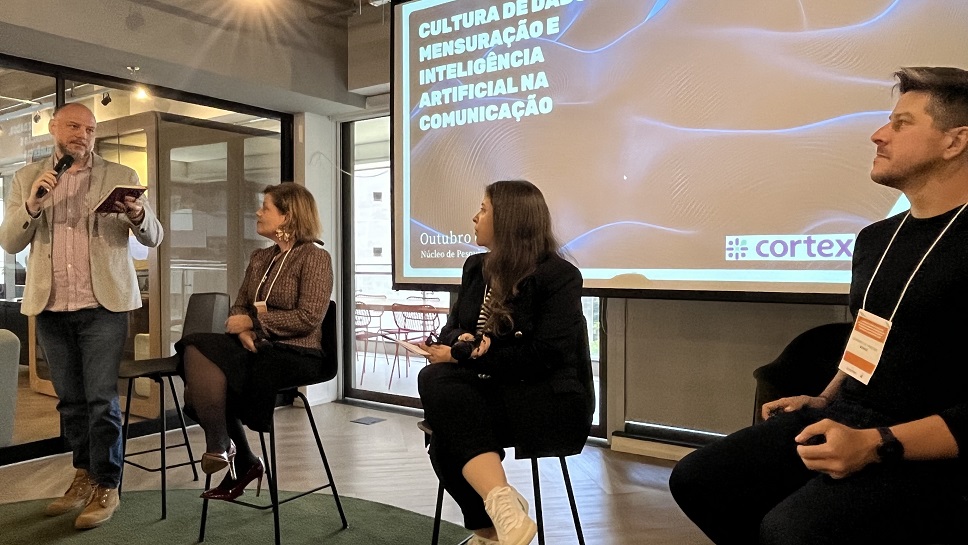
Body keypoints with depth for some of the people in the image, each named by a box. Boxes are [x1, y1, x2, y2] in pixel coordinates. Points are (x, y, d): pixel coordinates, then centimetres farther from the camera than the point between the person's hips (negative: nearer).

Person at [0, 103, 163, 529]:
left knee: (101, 398, -4)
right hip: (50, 307, 3)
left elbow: (153, 237, -2)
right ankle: (84, 476, 26)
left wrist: (137, 214, -25)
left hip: (103, 305, -3)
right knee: (70, 399, 12)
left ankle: (106, 487, 7)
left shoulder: (120, 177, 3)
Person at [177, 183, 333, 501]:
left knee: (204, 375, -23)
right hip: (257, 347, 8)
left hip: (297, 354, -8)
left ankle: (221, 445, 0)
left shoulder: (315, 257, -5)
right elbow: (239, 307, 16)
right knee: (196, 347, -19)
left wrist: (254, 320, -12)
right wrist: (242, 331, -8)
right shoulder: (260, 259, 18)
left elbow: (309, 317, -15)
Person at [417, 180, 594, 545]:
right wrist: (462, 340, -13)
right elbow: (452, 328, 12)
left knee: (436, 382, -27)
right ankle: (499, 506, -23)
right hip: (490, 391, 7)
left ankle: (497, 514, -27)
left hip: (548, 401, -6)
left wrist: (464, 358, -16)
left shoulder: (559, 275, -8)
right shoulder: (476, 267, 12)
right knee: (435, 380, -26)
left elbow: (545, 356, -16)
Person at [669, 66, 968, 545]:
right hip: (844, 416, 8)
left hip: (928, 452, -7)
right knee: (694, 480, -4)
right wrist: (825, 401, 13)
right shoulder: (875, 239, 15)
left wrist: (877, 446, -25)